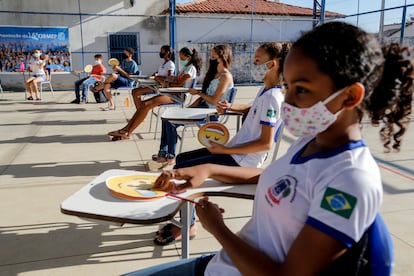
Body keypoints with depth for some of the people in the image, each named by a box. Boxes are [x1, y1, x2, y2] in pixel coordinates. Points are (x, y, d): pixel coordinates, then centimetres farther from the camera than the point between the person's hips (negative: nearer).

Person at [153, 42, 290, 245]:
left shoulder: (272, 97, -21)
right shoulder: (266, 90, 7)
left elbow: (266, 143, -25)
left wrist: (224, 150, -22)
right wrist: (230, 106, 10)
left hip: (242, 162, -10)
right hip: (236, 151, 10)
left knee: (181, 170, -13)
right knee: (182, 158, 13)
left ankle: (188, 225, 4)